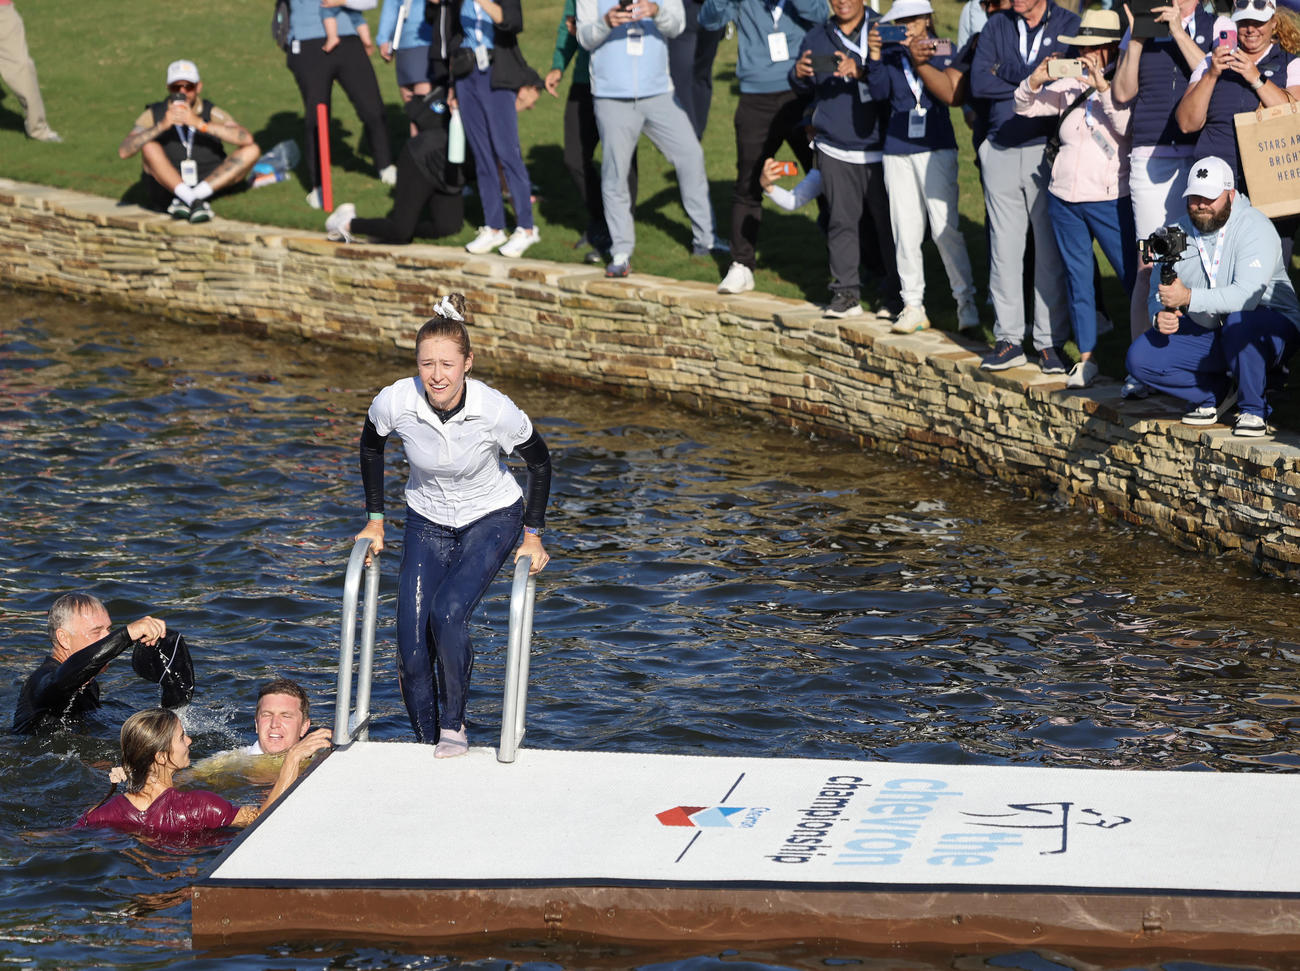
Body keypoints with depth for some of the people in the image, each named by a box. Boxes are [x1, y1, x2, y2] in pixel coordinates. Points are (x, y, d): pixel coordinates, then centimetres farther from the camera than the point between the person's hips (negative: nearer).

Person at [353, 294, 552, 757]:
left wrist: (533, 535, -7)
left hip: (491, 519, -3)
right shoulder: (395, 402, -24)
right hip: (427, 523, 3)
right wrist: (374, 520, 4)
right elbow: (371, 447, 0)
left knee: (448, 613, -25)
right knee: (411, 646, -6)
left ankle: (454, 727, -3)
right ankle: (427, 745, 14)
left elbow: (539, 461, -9)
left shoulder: (496, 411, -29)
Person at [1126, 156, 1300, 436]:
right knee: (1140, 358, -13)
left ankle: (1253, 409, -17)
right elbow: (1158, 294, 2)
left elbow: (1247, 295, -31)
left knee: (1239, 321, -41)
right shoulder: (1179, 233, 2)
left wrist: (1188, 298, -40)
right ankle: (1215, 392, 7)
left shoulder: (1254, 227, -17)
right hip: (1206, 335, 6)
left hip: (1269, 331, -6)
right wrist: (1160, 316, -23)